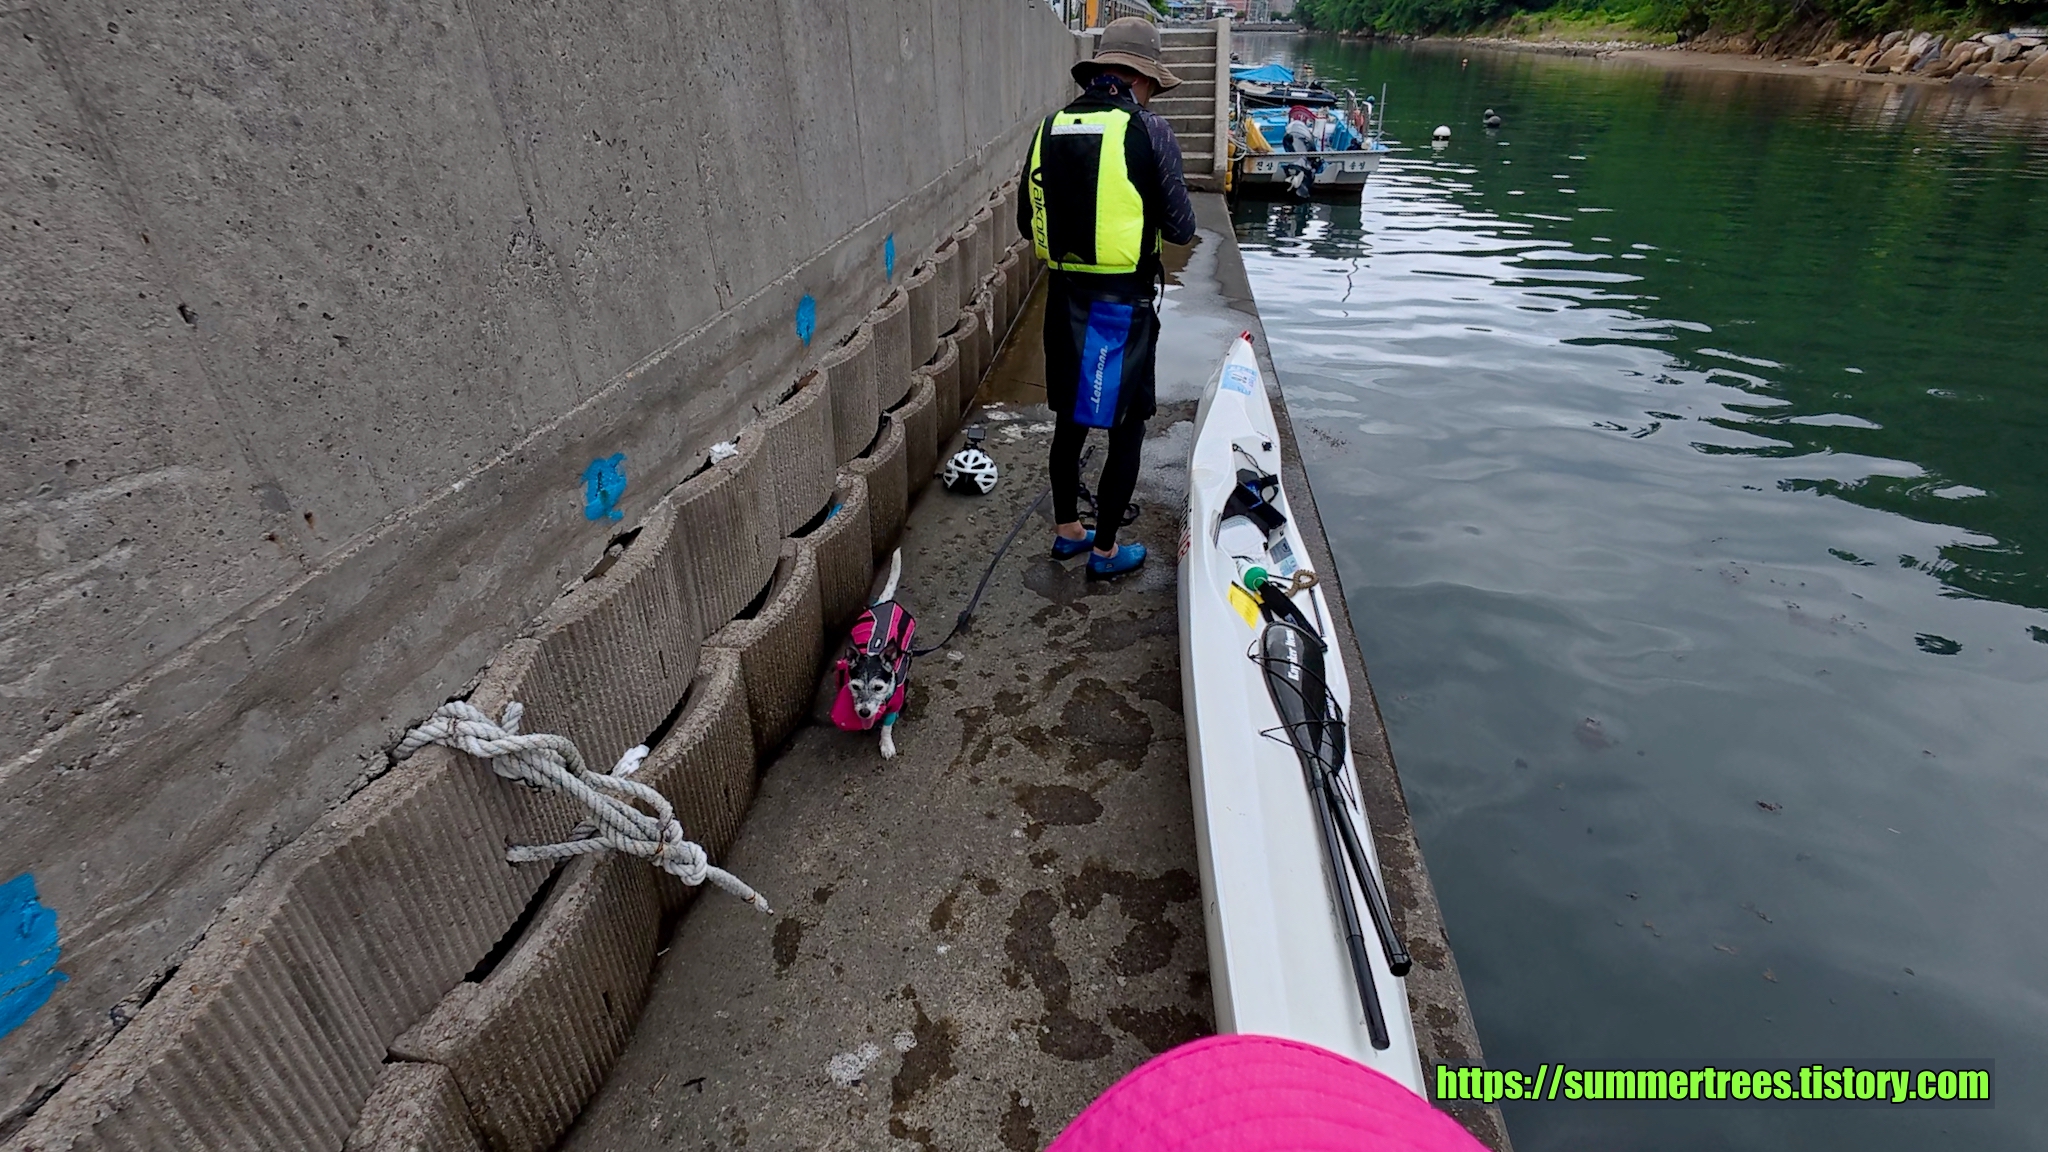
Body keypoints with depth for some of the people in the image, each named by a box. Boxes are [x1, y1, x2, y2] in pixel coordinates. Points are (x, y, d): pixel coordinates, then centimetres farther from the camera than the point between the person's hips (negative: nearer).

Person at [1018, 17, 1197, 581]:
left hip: (1063, 297, 6)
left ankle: (1067, 529, 32)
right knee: (1126, 428, 8)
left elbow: (1027, 221, 10)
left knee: (1069, 418, 19)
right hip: (1123, 302, -5)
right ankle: (1105, 550, 17)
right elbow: (1180, 228, -7)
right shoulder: (1147, 131, -10)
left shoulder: (1050, 127, 4)